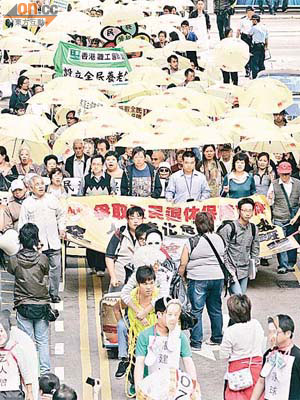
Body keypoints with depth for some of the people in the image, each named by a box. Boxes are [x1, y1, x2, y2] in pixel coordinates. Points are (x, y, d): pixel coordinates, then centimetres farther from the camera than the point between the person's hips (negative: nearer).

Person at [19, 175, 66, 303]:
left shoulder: (52, 199, 12)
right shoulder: (27, 203, 4)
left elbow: (61, 214, 25)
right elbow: (22, 224, 6)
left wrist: (61, 228, 13)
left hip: (53, 242, 3)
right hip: (36, 243, -2)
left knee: (55, 267, 2)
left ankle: (54, 294, 13)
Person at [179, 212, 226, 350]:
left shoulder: (192, 242, -13)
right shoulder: (219, 240, 3)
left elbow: (183, 264, -11)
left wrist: (181, 277, 4)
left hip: (198, 279, -5)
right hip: (218, 278, 5)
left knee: (196, 310, 2)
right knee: (216, 309, 17)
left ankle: (196, 343, 3)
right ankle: (217, 338, 27)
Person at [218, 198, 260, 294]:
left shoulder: (254, 229, 7)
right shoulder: (229, 228, -11)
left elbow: (255, 249, 22)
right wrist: (228, 268, -12)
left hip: (245, 271, 6)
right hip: (231, 270, -6)